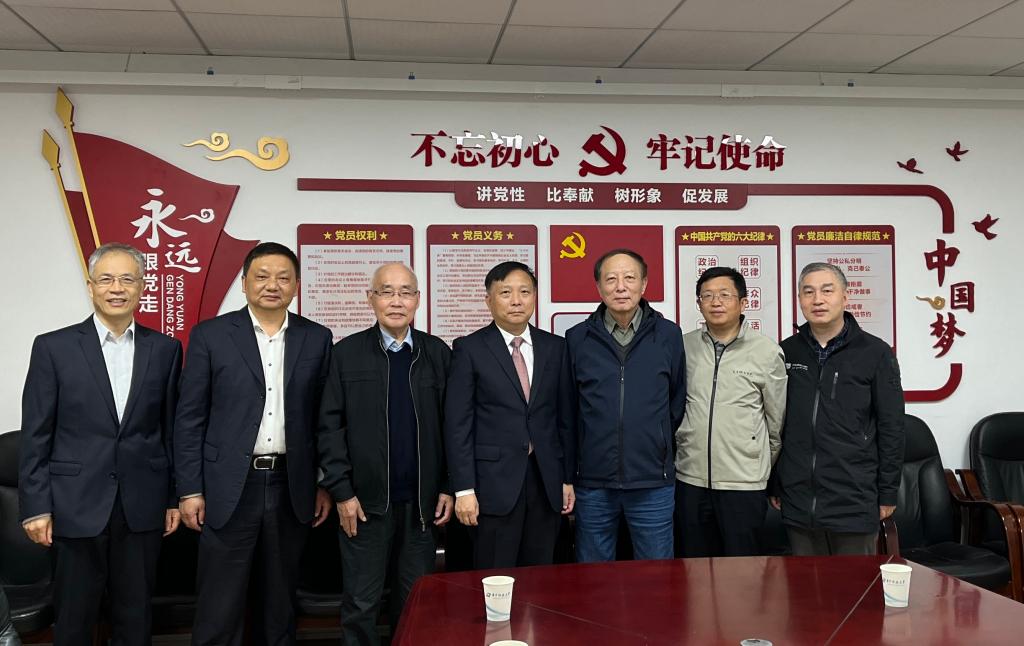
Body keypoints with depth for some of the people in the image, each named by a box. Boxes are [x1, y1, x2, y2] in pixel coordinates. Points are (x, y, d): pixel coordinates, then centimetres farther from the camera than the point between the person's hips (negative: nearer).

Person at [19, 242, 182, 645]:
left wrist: (174, 497, 7)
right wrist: (35, 506, -5)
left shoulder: (165, 349, 4)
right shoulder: (54, 347, -1)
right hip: (76, 505, -1)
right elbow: (35, 435, -1)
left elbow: (171, 429, 7)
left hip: (142, 506, 2)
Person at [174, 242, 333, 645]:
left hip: (291, 487, 2)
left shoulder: (317, 339, 5)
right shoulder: (210, 335, -1)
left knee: (279, 598, 14)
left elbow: (323, 417, 8)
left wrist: (325, 484, 6)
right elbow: (190, 418, -1)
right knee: (219, 606, 2)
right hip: (230, 488, -2)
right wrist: (190, 490, -5)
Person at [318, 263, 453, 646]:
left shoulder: (438, 353, 4)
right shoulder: (346, 353, -1)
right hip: (365, 498, -2)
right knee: (361, 600, 7)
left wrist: (448, 488, 1)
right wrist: (341, 492, -7)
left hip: (421, 499, 2)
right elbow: (330, 427, -3)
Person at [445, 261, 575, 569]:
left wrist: (568, 478, 8)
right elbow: (458, 424, -5)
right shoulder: (469, 349, -2)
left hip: (546, 483, 3)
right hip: (494, 484, -3)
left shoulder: (555, 347, 8)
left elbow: (565, 418, 11)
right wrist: (463, 489, -10)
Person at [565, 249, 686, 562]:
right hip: (593, 481, 1)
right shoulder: (577, 338, 1)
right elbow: (567, 407, 9)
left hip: (653, 482, 0)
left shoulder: (668, 334, 0)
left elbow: (677, 401, 11)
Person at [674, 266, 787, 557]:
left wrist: (767, 470, 11)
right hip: (690, 479, 3)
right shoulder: (683, 346, 4)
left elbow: (777, 421, 5)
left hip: (744, 482, -2)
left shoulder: (767, 351, -3)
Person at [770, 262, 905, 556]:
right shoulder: (786, 352, 5)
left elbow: (891, 429, -1)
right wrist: (773, 486, 9)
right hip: (798, 503, 2)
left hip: (855, 501, -2)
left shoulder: (875, 353, -2)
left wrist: (888, 493, -2)